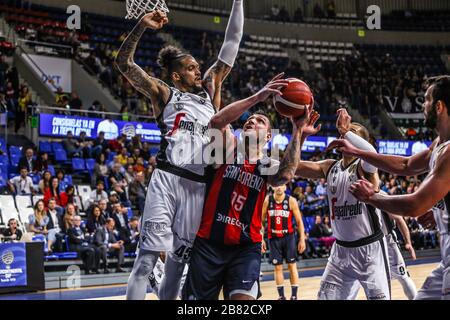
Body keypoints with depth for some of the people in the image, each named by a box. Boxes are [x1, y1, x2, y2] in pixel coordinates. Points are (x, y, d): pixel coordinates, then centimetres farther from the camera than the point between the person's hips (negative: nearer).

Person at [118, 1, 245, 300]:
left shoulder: (210, 89, 20)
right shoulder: (164, 94, 9)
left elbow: (232, 43, 18)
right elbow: (124, 62, 1)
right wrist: (141, 26, -10)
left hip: (199, 185, 5)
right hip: (168, 179, -4)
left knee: (179, 258, 9)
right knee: (147, 256, -12)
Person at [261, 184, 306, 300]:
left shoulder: (291, 201, -7)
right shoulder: (267, 200, -4)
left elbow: (299, 221, -1)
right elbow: (262, 221, 4)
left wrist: (302, 239, -5)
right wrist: (261, 239, -1)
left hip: (288, 236, -1)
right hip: (273, 238, 1)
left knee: (292, 265, 0)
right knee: (278, 267, 3)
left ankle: (294, 296, 6)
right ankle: (281, 296, 11)